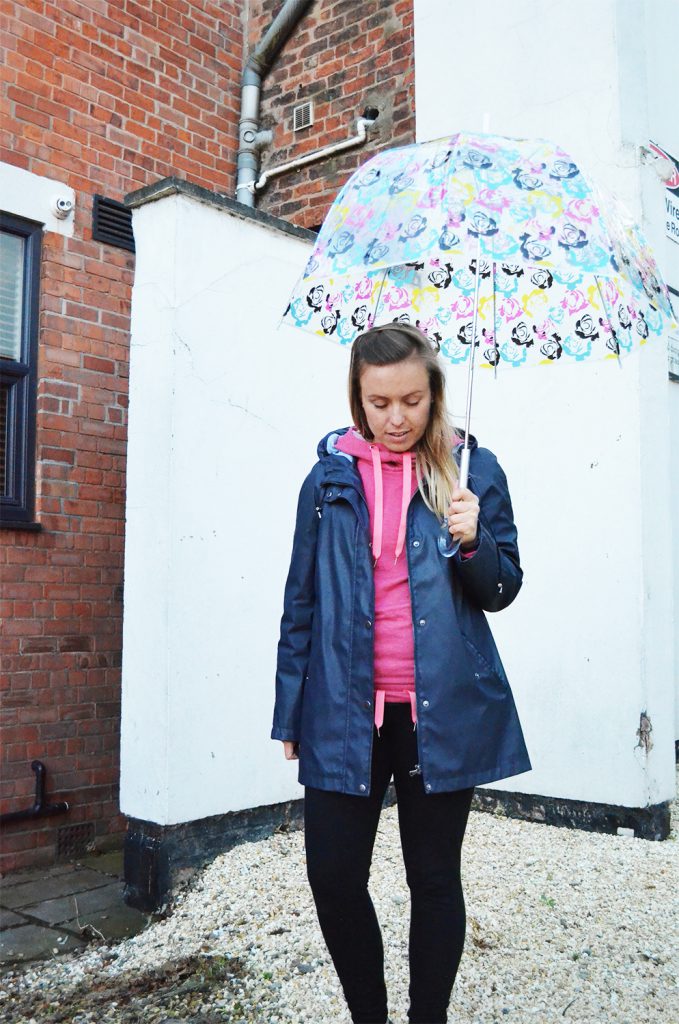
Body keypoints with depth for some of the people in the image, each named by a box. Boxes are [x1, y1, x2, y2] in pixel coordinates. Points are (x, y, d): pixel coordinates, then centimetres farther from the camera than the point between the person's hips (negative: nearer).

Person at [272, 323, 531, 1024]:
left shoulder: (473, 470, 1)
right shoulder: (329, 475, 5)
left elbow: (502, 591, 4)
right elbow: (301, 600, 8)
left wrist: (472, 542, -18)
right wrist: (290, 711, 7)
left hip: (444, 710, -1)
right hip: (345, 710, 2)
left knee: (434, 878, 11)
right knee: (333, 877, 4)